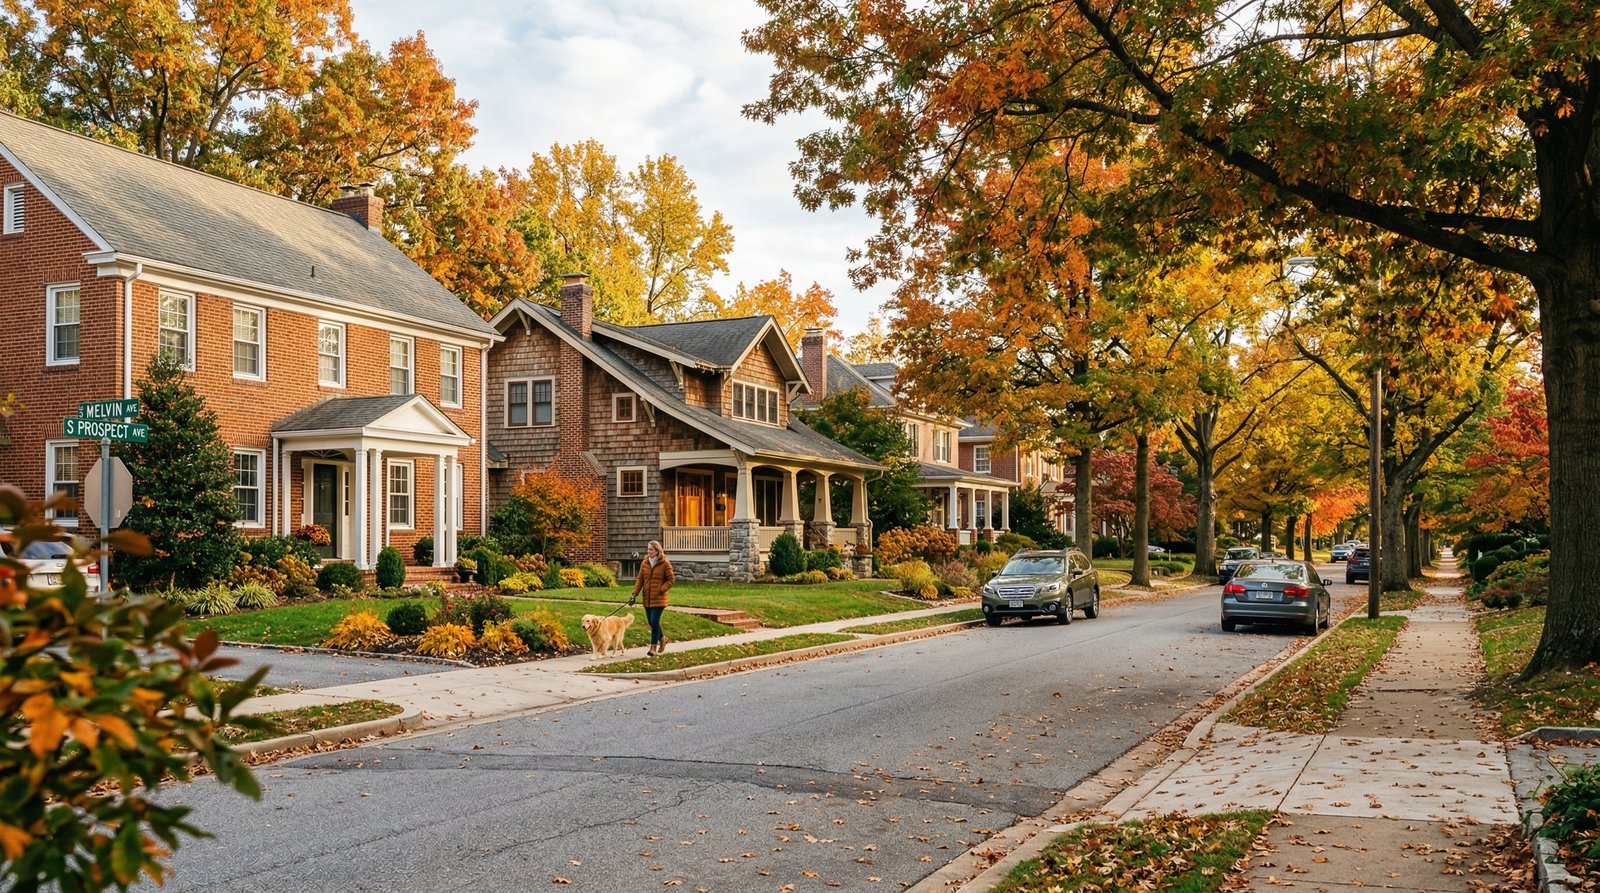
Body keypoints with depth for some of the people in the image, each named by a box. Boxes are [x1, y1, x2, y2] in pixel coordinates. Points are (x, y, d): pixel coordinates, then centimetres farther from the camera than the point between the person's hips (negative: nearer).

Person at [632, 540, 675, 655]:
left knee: (654, 622, -11)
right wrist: (635, 593, -4)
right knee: (652, 623, 12)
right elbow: (640, 579, 7)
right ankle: (662, 639, 36)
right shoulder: (644, 563, 6)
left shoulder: (665, 564, -7)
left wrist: (661, 590, -14)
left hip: (658, 599, -5)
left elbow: (671, 580, -4)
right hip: (647, 598, 5)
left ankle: (653, 647, -2)